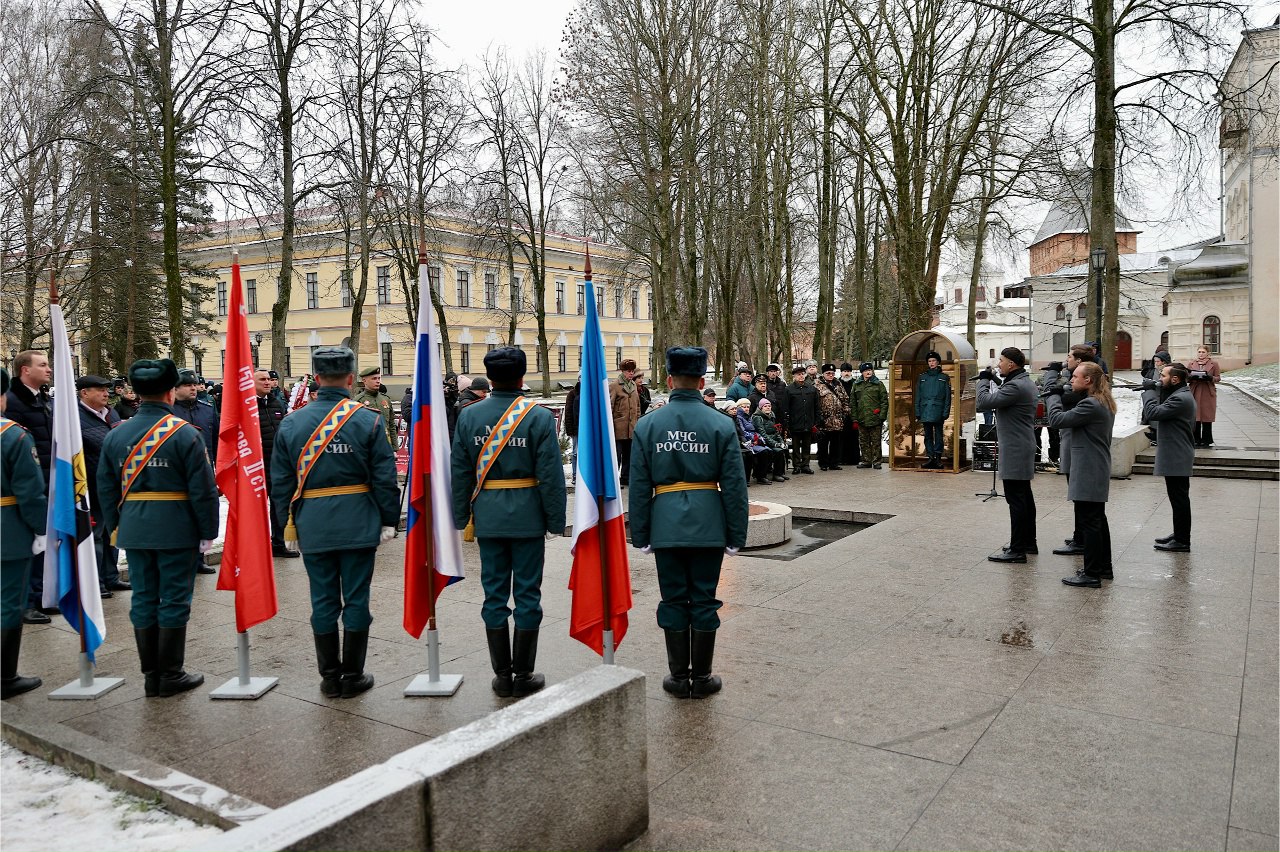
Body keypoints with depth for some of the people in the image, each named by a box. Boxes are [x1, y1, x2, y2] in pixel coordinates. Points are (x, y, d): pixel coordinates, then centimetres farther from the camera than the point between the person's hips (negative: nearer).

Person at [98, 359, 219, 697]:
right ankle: (171, 675, 11)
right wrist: (208, 532, -4)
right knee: (174, 601, 4)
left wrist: (116, 527, 20)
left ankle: (151, 675, 19)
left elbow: (106, 488, 10)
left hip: (134, 530, 5)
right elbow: (203, 489, -12)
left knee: (143, 599, 12)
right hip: (176, 530, -5)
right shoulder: (185, 434, -12)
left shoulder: (116, 435, 4)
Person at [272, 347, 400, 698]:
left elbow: (280, 482, 4)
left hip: (312, 527, 2)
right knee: (356, 600, 7)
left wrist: (288, 521, 14)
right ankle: (353, 676, 15)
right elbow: (385, 478, -7)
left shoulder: (292, 422, 0)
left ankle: (330, 676, 20)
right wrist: (388, 520, 3)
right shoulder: (369, 420, -8)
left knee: (323, 601, 11)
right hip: (358, 525, -2)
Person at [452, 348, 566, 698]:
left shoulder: (468, 415, 0)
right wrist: (556, 520, -1)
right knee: (527, 595, 7)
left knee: (494, 594, 10)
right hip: (527, 517, -3)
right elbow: (551, 475, -10)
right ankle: (523, 675, 14)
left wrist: (461, 517, 13)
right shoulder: (539, 416, -10)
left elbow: (460, 472, 4)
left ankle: (502, 675, 18)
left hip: (487, 518, 3)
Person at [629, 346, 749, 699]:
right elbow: (734, 486, -4)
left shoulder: (647, 425, -3)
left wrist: (640, 535, 7)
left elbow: (639, 487, -1)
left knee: (673, 600, 10)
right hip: (707, 526, 0)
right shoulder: (721, 425, -5)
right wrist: (736, 535, 4)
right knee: (704, 601, 9)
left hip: (666, 527, 1)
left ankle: (679, 677, 20)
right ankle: (701, 678, 19)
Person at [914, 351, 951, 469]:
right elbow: (918, 396, 10)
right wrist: (917, 412, 3)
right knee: (928, 436, 6)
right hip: (925, 412, 3)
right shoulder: (922, 377, 11)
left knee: (938, 435, 0)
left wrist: (946, 412, -6)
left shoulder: (944, 378, 5)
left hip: (938, 412, -3)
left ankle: (938, 458, 4)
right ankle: (931, 458, 11)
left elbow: (948, 397, 3)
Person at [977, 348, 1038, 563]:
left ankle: (1017, 549, -5)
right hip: (1023, 447, 11)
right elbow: (1001, 398, 20)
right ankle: (1028, 542, 27)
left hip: (1014, 450, -11)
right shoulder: (1026, 383, 15)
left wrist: (984, 380, -7)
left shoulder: (1015, 386, -19)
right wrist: (992, 381, 9)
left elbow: (984, 402, -22)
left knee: (1016, 499, -8)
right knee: (1024, 497, 17)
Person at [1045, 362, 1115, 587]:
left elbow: (1057, 419, -21)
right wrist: (1057, 397, 2)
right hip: (1098, 471, 11)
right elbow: (1073, 419, 14)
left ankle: (1092, 575, -1)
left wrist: (1054, 396, -5)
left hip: (1088, 473, -11)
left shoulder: (1090, 405, -20)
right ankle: (1103, 567, 27)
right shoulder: (1103, 403, 13)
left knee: (1089, 522, -6)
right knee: (1097, 520, 17)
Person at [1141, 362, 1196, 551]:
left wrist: (1149, 393, -12)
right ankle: (1179, 534, 28)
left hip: (1177, 457, -11)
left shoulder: (1180, 399, -20)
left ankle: (1182, 542, 2)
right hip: (1176, 456, 11)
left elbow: (1152, 413, -23)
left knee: (1179, 498, -4)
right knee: (1179, 498, 18)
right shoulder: (1180, 395, 13)